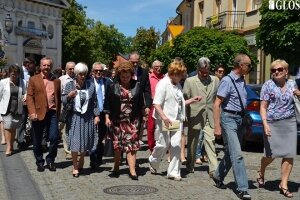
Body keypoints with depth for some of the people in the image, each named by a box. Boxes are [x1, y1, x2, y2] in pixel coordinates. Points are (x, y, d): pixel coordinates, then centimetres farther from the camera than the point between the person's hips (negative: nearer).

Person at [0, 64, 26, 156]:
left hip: (17, 109, 1)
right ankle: (8, 147, -6)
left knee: (14, 128, 9)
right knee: (7, 127, -8)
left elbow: (25, 94, 8)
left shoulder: (23, 82, 0)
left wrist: (24, 98, -14)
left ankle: (11, 146, 21)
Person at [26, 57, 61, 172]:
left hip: (52, 113, 1)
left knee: (54, 138, -5)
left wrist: (58, 112, 5)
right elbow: (29, 97, -2)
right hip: (38, 114, -1)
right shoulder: (33, 80, 4)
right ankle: (39, 162, 23)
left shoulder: (57, 81, 12)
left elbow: (59, 98, 12)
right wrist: (32, 112, -13)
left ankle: (50, 161, 14)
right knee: (37, 141, 7)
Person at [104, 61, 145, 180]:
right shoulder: (113, 87, 0)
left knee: (131, 144, -6)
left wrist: (141, 117, 8)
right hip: (117, 120, 0)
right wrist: (107, 117, -5)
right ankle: (116, 168, 25)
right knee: (117, 145, 10)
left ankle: (132, 170, -5)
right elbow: (107, 103, 2)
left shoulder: (137, 86, 4)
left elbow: (141, 103, 9)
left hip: (132, 121, 0)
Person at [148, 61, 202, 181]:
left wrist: (191, 100, 10)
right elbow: (156, 104, -16)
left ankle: (173, 172, 9)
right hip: (164, 120, -6)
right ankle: (153, 162, 31)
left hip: (177, 119, 6)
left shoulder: (177, 85, 12)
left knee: (176, 145, 1)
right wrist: (164, 117, -27)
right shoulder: (163, 84, -10)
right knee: (163, 144, 1)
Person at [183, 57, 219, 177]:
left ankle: (214, 169, -8)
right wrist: (185, 117, -5)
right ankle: (190, 165, 30)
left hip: (210, 118, 1)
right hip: (195, 117, -1)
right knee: (192, 143, 12)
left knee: (210, 142, -8)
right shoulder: (190, 81, -3)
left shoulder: (215, 80, 5)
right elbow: (184, 100, -1)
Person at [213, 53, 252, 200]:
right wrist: (217, 126, -18)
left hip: (239, 119, 8)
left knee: (230, 153, 13)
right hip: (229, 118, -8)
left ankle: (218, 177, 30)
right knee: (237, 155, -10)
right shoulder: (227, 80, -12)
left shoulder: (242, 81, 12)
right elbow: (217, 104, -14)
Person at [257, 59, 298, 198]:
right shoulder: (268, 85, -2)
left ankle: (284, 185, 8)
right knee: (271, 154, -2)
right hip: (272, 123, -3)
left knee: (289, 155, -2)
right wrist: (265, 124, -18)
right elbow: (263, 107, -5)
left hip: (289, 123, 3)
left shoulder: (292, 84, 8)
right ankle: (261, 173, 29)